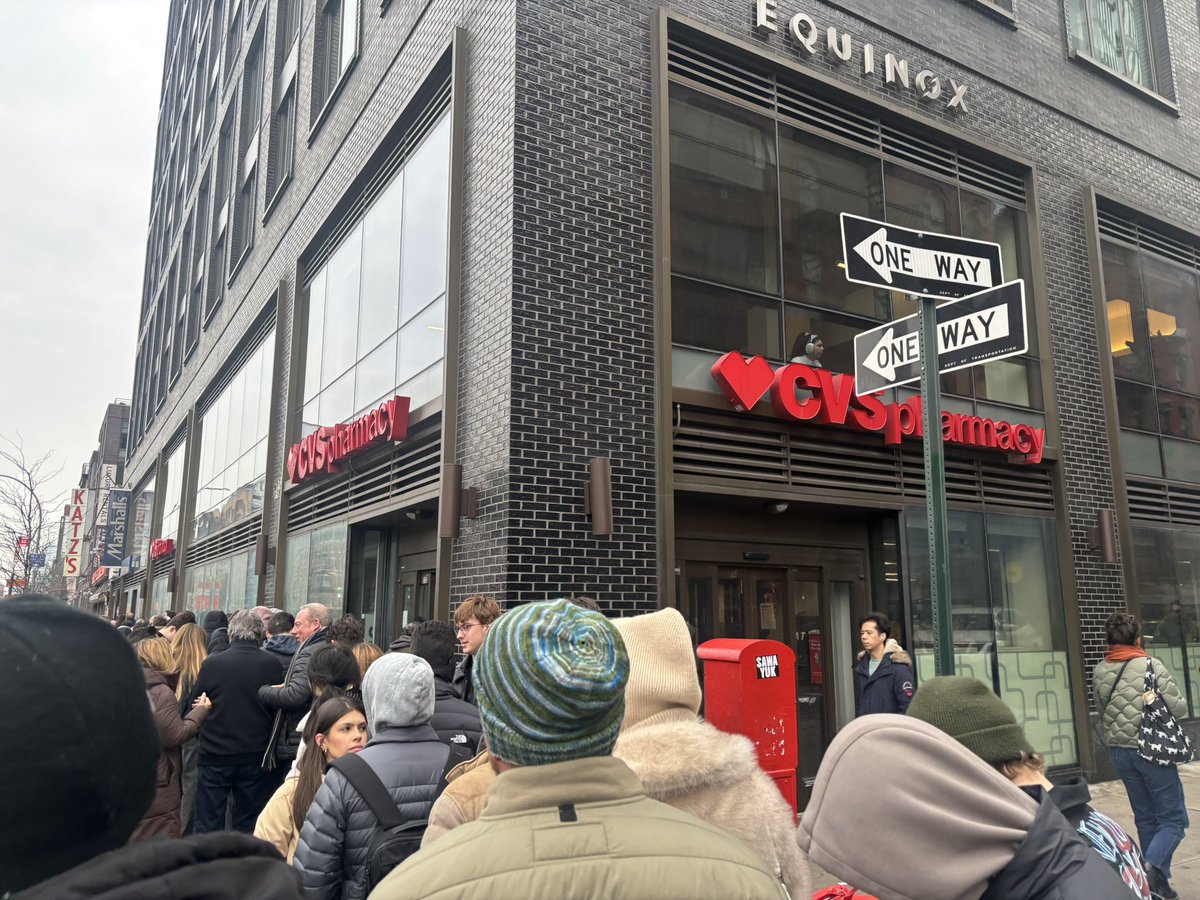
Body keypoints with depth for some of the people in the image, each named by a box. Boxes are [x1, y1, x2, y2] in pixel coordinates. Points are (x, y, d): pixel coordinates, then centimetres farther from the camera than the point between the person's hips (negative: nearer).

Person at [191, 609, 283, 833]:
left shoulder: (211, 663, -11)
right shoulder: (272, 665, -11)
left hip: (214, 756, 0)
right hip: (255, 757, 1)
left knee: (207, 825, 12)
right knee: (248, 827, 12)